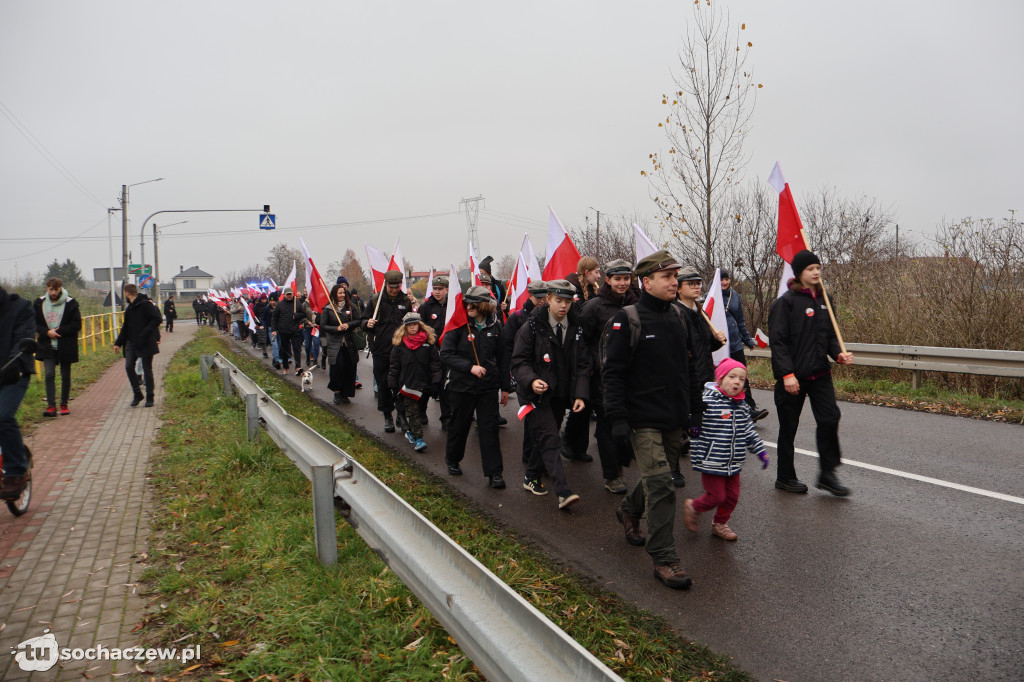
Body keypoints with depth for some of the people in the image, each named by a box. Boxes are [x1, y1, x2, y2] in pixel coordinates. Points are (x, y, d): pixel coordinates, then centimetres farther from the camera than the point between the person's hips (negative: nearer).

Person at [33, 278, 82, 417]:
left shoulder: (70, 303, -6)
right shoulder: (39, 303, 2)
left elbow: (77, 325, -7)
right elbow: (34, 323, 6)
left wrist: (59, 331, -16)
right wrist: (47, 332, -12)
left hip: (66, 346, -1)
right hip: (47, 346, 1)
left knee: (65, 376, 8)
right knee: (49, 375, -8)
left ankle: (64, 404, 20)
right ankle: (51, 406, -7)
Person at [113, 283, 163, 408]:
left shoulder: (146, 304, -10)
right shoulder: (129, 309, 16)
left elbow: (157, 319, -18)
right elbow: (125, 327, 22)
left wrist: (145, 333, -21)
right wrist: (118, 343, 16)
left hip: (146, 343, -7)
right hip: (132, 343, 7)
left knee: (147, 369, 0)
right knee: (129, 367, -3)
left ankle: (149, 397, 10)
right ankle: (137, 394, 10)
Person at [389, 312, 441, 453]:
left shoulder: (429, 342, 3)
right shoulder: (399, 344, 3)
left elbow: (435, 363, 3)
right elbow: (394, 367, 6)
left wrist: (435, 383, -3)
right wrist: (393, 387, 3)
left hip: (424, 384, 1)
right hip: (407, 385, -1)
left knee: (420, 409, 10)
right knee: (412, 411, -7)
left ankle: (411, 432, 29)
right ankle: (418, 439, -7)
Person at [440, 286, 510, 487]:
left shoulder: (495, 326, 1)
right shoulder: (458, 326, -6)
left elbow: (502, 358, 8)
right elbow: (446, 354, -12)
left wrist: (505, 387, 8)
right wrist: (470, 367, -23)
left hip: (488, 386, 1)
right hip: (461, 386, -1)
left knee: (489, 428, -1)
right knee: (459, 425, 13)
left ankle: (494, 472, 6)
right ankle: (452, 460, 36)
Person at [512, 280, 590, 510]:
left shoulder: (576, 328, 4)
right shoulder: (532, 327, -9)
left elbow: (582, 364, 6)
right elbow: (519, 361, -9)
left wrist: (581, 394, -6)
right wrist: (531, 380, -29)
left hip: (560, 395, 5)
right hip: (537, 394, -5)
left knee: (544, 438, 14)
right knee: (550, 440, -13)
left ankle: (531, 477, 34)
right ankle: (564, 493, -18)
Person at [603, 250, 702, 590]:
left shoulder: (678, 317, 10)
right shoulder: (626, 320, -11)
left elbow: (689, 367, 18)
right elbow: (613, 372, -12)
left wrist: (696, 408, 17)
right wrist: (618, 418, -17)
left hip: (674, 419, 7)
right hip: (644, 418, -7)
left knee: (655, 475, 19)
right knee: (660, 483, -10)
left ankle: (629, 511, 47)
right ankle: (664, 560, 0)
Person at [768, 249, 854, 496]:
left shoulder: (823, 299, 11)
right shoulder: (786, 301, -10)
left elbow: (830, 335, 19)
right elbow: (778, 340, -14)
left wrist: (838, 354, -1)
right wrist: (787, 374, -20)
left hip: (820, 373, 6)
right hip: (793, 376, -6)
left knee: (830, 418, -3)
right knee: (789, 427, 6)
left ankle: (827, 473, 11)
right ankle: (785, 477, 20)